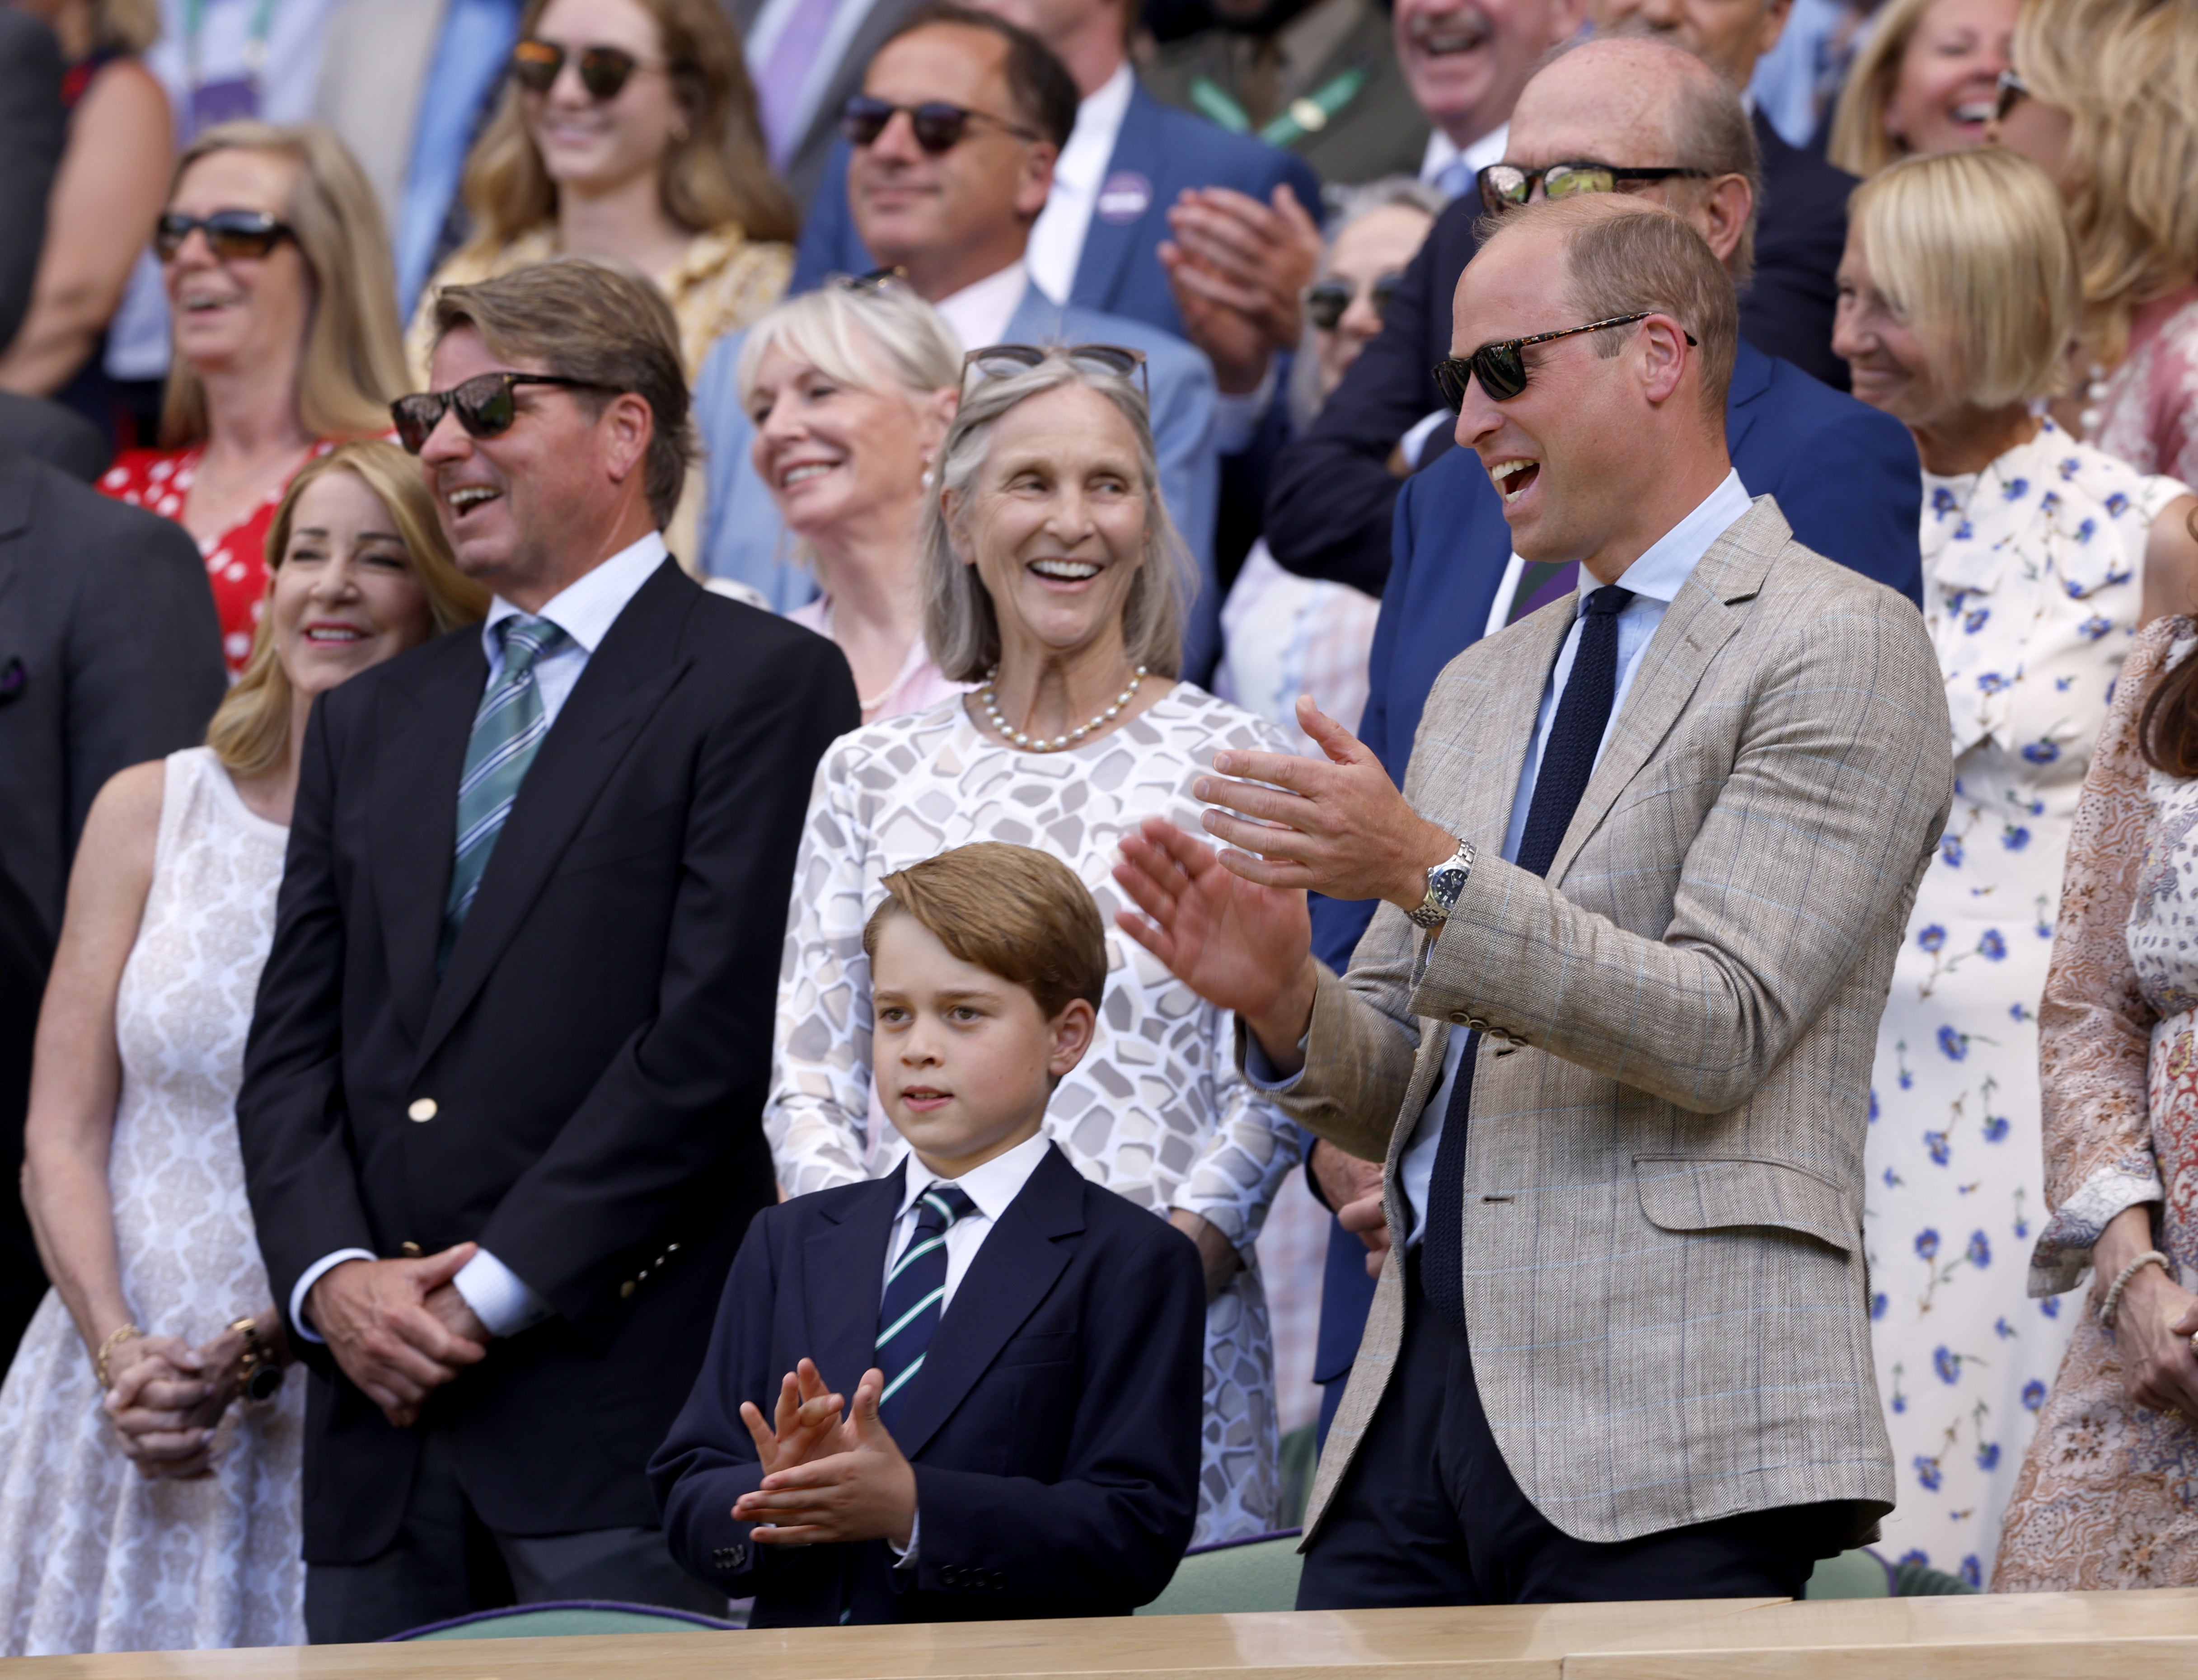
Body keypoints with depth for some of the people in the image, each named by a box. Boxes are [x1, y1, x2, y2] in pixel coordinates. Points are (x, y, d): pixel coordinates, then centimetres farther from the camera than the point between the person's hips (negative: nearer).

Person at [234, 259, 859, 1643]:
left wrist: (492, 1289, -11)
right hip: (385, 1408, 6)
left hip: (627, 1401, -6)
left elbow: (717, 1034, -10)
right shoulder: (372, 723, 21)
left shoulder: (764, 684, -1)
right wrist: (334, 1276, -3)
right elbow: (294, 1046, 15)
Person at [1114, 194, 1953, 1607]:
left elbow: (1720, 1029, -12)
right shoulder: (1478, 691, 23)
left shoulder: (1838, 645, -2)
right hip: (1417, 1397, 7)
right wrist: (1286, 1002, -1)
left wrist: (1430, 873, -19)